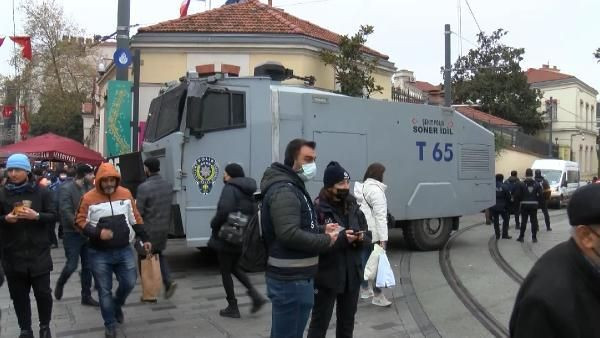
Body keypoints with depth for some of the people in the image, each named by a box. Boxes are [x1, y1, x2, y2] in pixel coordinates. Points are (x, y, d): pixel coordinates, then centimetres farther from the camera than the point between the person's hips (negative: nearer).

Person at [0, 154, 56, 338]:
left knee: (43, 292, 4)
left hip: (38, 252, -1)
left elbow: (53, 215, -1)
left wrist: (36, 216, -18)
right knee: (19, 295, 10)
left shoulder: (41, 192, 0)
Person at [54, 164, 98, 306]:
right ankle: (60, 284, 29)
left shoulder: (89, 188, 6)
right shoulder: (66, 189, -12)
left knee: (87, 266, 9)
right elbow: (66, 212, -20)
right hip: (72, 234, -6)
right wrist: (79, 226, -26)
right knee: (72, 265, -2)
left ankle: (86, 296, 20)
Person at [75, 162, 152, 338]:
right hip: (99, 254, -2)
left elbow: (136, 219, 9)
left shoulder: (126, 194, 1)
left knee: (129, 283, 7)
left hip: (124, 250, 3)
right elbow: (80, 221, -6)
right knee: (104, 291, 6)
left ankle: (117, 306, 38)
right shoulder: (89, 198, -9)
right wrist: (98, 233, -21)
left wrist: (145, 239, 9)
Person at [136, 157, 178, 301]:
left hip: (148, 229, -6)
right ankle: (168, 281, 7)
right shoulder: (168, 185, 1)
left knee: (143, 258, 11)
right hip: (164, 227, 6)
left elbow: (139, 212, -16)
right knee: (159, 254, 24)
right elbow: (169, 206, 5)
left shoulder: (144, 187, -19)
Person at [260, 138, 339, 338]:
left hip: (294, 276, 11)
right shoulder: (284, 191, -18)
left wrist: (321, 230, 9)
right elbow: (289, 234, -28)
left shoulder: (293, 187, 16)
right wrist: (326, 240, -17)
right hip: (291, 279, -11)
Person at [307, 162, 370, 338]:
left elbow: (368, 235, 11)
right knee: (320, 323, 4)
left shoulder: (353, 206, 7)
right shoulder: (318, 208, -15)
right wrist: (341, 238, -27)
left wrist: (361, 237, -11)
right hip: (326, 276, -6)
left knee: (347, 321, 21)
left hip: (352, 275, 6)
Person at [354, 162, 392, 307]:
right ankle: (378, 295, 3)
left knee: (364, 260, 16)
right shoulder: (376, 189, -13)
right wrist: (383, 237, -20)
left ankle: (365, 289, 27)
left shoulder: (361, 188, 14)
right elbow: (380, 215, -18)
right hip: (373, 232, -8)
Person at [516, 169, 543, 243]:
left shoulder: (522, 184, -7)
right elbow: (540, 195, -1)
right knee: (534, 221, 6)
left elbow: (519, 195, -8)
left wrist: (520, 201, 8)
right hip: (534, 204, 2)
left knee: (523, 221, 5)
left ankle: (521, 236, 8)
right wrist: (538, 203, 9)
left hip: (524, 204, -1)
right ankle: (534, 237, 6)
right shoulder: (536, 184, 1)